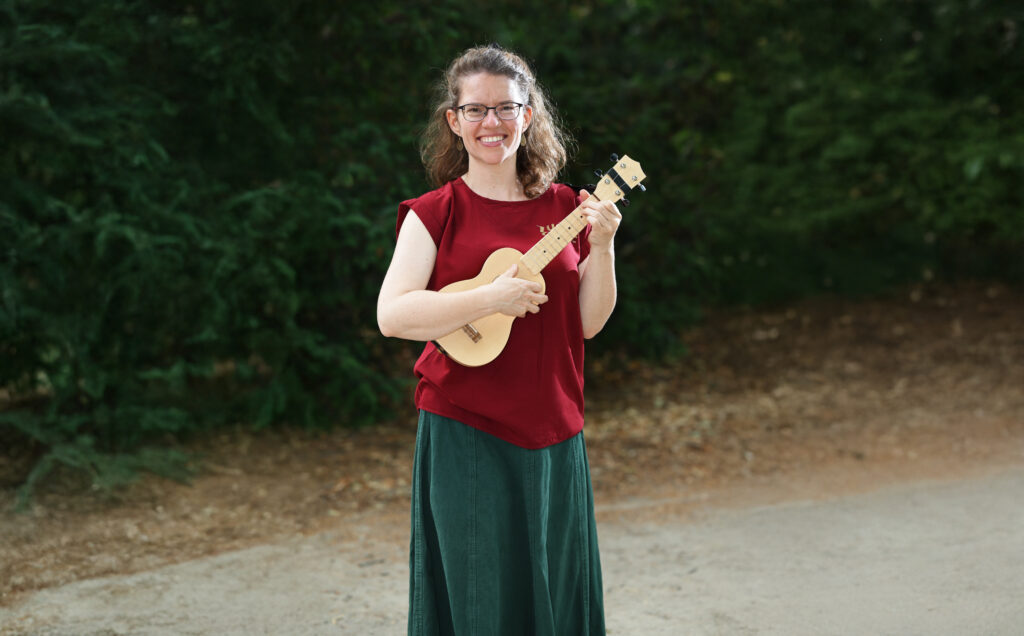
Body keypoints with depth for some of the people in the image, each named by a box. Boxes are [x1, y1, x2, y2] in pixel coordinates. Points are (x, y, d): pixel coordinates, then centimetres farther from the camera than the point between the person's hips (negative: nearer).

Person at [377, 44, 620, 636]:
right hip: (463, 434, -3)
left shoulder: (565, 209, 8)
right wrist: (491, 297, -21)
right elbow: (391, 314, -13)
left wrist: (601, 247, -10)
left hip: (554, 436, 4)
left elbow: (588, 323, 4)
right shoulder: (436, 213, -2)